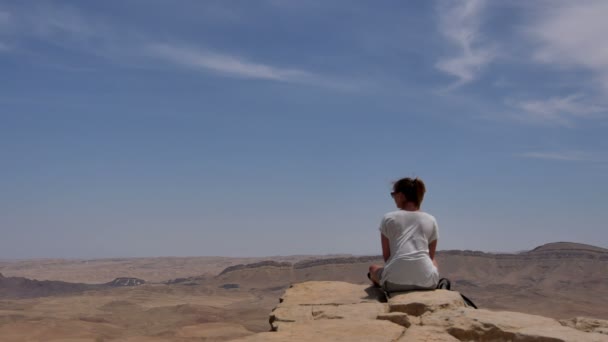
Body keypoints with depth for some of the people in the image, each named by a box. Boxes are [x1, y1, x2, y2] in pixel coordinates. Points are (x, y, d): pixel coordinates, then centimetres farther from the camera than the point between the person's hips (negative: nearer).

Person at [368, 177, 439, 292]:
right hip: (426, 282, 0)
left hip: (395, 282, 0)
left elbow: (386, 255, 7)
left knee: (373, 268, 33)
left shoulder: (389, 218, 7)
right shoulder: (431, 220, 13)